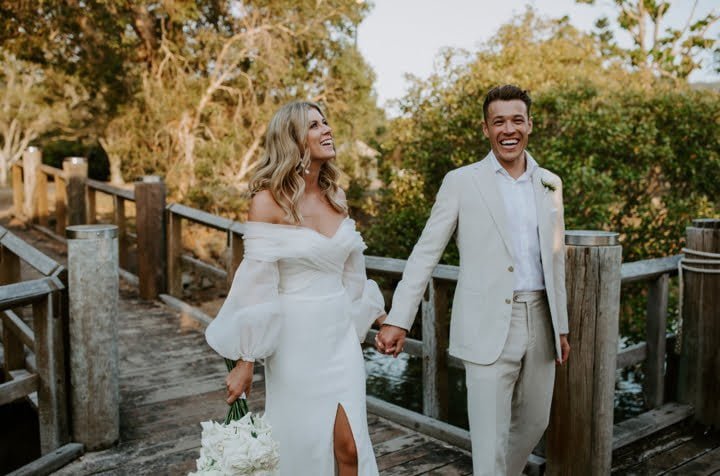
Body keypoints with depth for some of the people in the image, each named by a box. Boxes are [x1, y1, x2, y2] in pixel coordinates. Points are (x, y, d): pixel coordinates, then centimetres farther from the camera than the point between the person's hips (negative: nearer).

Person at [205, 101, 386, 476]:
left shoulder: (336, 197, 6)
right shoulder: (268, 201, -11)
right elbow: (255, 285, -12)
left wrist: (380, 319, 20)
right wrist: (244, 363, -10)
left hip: (341, 336, 5)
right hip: (296, 340, -4)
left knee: (350, 446, 5)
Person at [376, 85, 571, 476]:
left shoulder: (550, 184, 10)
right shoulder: (462, 182, -3)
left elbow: (554, 259, 16)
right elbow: (425, 252, -5)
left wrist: (562, 325, 16)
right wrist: (398, 320, -12)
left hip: (540, 322, 5)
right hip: (488, 327, -5)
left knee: (534, 423, 19)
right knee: (490, 440, 0)